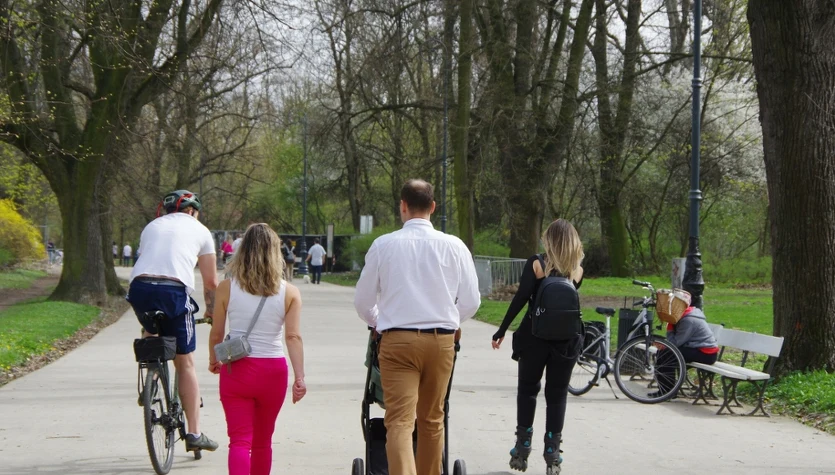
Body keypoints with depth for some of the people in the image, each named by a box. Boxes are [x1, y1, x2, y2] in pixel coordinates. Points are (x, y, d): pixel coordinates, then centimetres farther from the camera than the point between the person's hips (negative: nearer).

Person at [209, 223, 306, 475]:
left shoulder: (227, 288, -4)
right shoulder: (289, 292, -3)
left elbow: (216, 334, 3)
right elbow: (293, 336, -11)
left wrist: (213, 360, 21)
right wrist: (300, 376, -12)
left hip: (236, 370, -1)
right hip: (272, 371, 1)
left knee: (240, 441, -3)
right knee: (263, 442, 18)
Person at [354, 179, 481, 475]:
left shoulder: (384, 245, -3)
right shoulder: (454, 246, -1)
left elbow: (363, 301, 5)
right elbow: (471, 302, 4)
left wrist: (379, 323, 26)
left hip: (397, 341, -2)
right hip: (441, 340, 2)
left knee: (399, 421, -8)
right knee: (432, 419, 17)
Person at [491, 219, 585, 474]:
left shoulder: (536, 264, -5)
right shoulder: (577, 270, 4)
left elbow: (521, 298, -14)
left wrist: (502, 331, -11)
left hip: (535, 337, -2)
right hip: (566, 340, 2)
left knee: (527, 390, 12)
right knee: (557, 395, 8)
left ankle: (522, 449, 13)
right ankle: (552, 453, 5)